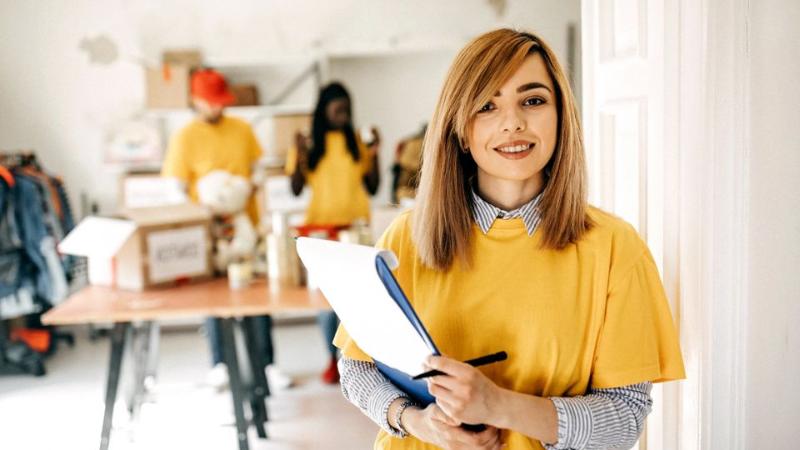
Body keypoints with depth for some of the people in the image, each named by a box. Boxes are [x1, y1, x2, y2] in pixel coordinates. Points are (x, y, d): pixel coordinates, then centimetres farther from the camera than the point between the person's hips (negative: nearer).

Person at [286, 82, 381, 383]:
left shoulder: (356, 141, 6)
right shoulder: (310, 143, 5)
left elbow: (372, 188, 7)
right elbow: (296, 190, 2)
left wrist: (373, 155, -4)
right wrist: (299, 159, -12)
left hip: (356, 226, 1)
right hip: (322, 226, 0)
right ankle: (333, 359, 10)